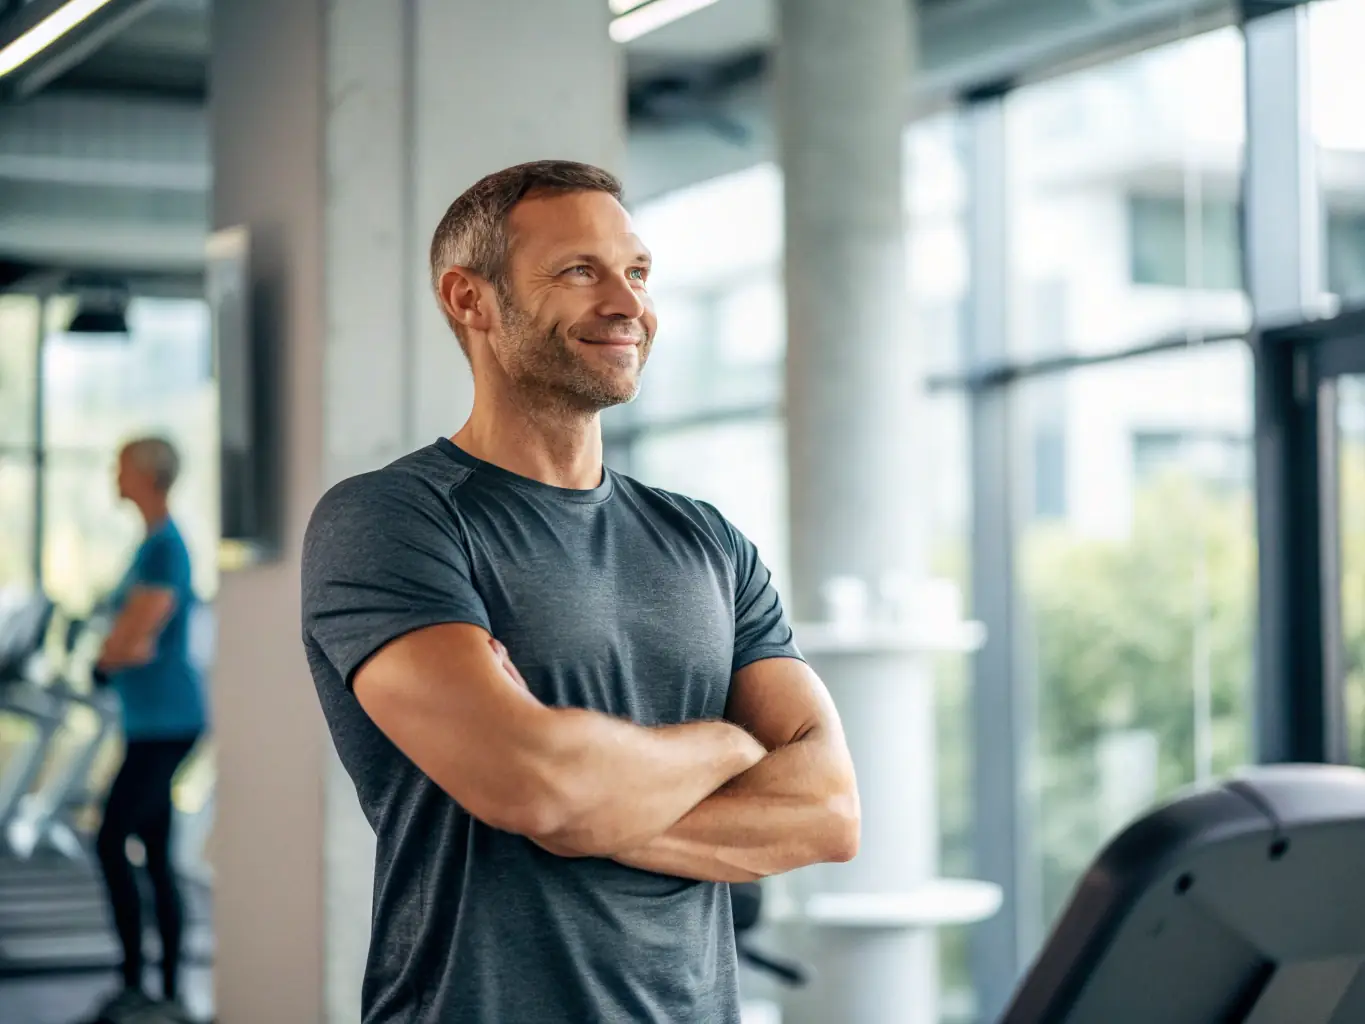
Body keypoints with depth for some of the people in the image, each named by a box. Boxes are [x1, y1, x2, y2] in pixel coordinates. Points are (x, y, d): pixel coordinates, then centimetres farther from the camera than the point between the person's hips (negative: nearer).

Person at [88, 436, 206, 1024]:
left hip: (165, 724, -10)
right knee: (155, 854, 9)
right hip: (153, 721, 10)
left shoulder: (164, 551, -15)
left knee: (112, 841, -8)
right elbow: (127, 642, 18)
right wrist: (118, 651, -2)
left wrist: (110, 651, 1)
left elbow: (130, 640, -19)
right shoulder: (153, 544, 15)